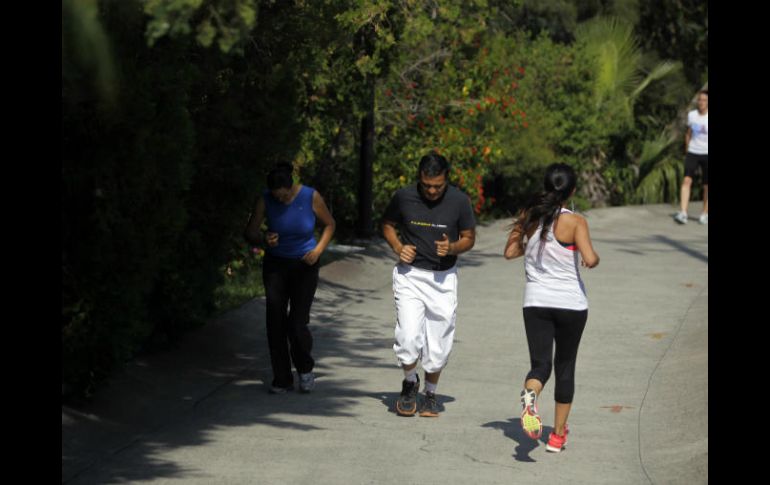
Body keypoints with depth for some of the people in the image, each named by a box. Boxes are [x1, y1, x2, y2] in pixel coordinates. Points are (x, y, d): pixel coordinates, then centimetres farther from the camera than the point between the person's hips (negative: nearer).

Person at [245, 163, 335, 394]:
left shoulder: (311, 197, -15)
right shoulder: (265, 200, -12)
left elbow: (329, 224, 1)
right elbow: (250, 232, -5)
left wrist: (318, 250, -13)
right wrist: (264, 239, -28)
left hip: (304, 265, -2)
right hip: (275, 264, 2)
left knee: (297, 323, -9)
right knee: (275, 322, -4)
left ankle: (305, 369, 18)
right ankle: (282, 379, 8)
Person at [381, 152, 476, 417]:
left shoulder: (459, 201, -8)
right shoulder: (404, 197, -7)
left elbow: (469, 238, 4)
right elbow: (388, 225, 11)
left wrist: (452, 248, -18)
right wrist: (398, 247, -7)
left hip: (443, 278, 1)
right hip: (410, 275, -1)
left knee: (439, 344, 6)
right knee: (409, 336, -15)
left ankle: (430, 393, 28)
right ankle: (410, 382, 14)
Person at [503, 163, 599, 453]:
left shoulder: (528, 216, 0)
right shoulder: (574, 222, -12)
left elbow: (509, 252, 6)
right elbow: (590, 259, -23)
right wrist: (594, 260, 0)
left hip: (536, 301, 2)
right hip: (571, 303, -2)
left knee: (540, 364, 1)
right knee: (565, 367, 14)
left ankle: (529, 396, -35)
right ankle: (558, 435, 19)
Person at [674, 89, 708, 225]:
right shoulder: (691, 115, 4)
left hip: (706, 154, -2)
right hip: (692, 152, 2)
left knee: (707, 186, 4)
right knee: (687, 180, -15)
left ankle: (705, 214, 22)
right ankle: (683, 213, -22)